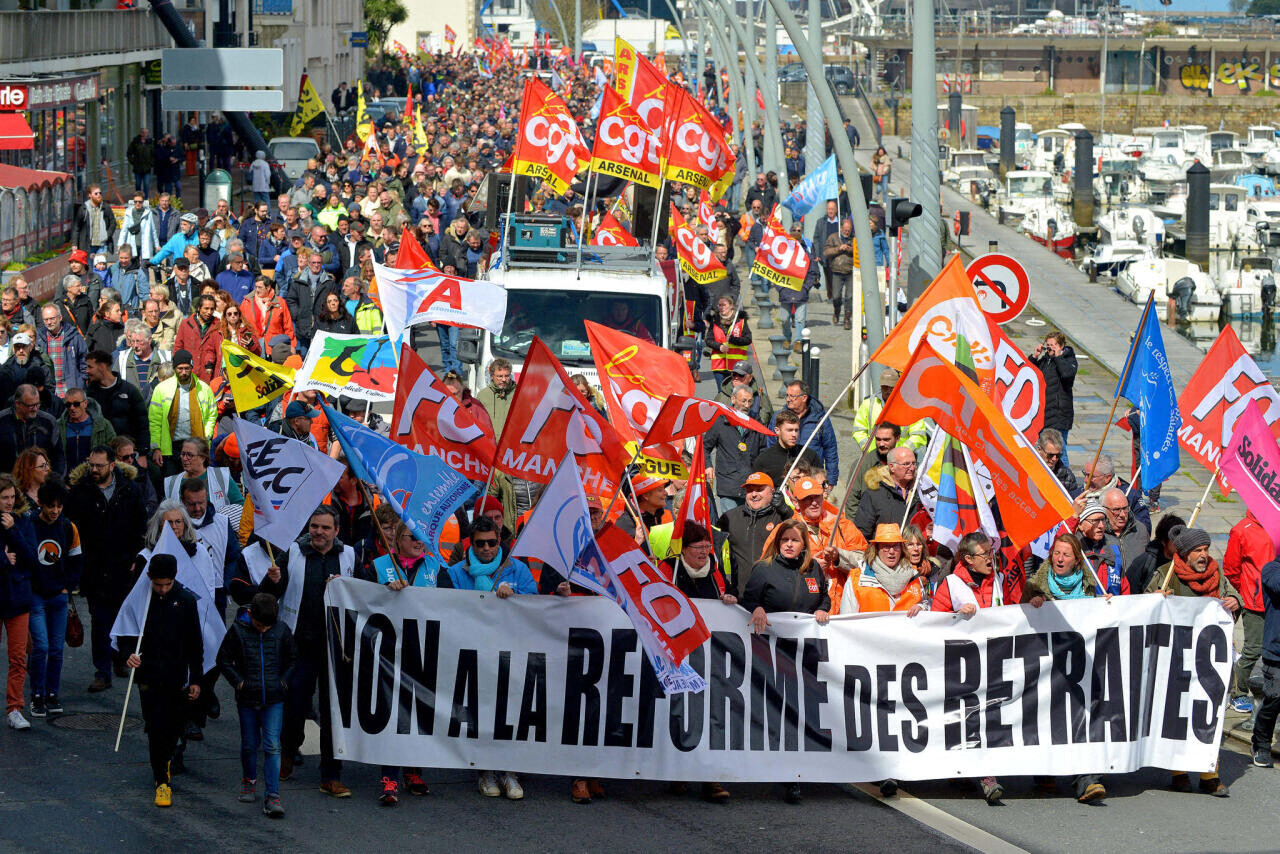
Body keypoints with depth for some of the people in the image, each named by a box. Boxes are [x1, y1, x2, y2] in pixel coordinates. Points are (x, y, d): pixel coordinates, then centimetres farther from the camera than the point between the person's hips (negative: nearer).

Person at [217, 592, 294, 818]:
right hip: (247, 698, 0)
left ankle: (272, 796, -10)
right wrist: (239, 682, -5)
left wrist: (283, 681, 0)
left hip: (274, 699, 0)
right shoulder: (238, 630, -7)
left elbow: (292, 660, 11)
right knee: (249, 744, 12)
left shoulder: (282, 631, -3)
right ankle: (248, 780, 37)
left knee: (272, 746, -8)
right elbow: (224, 660, 1)